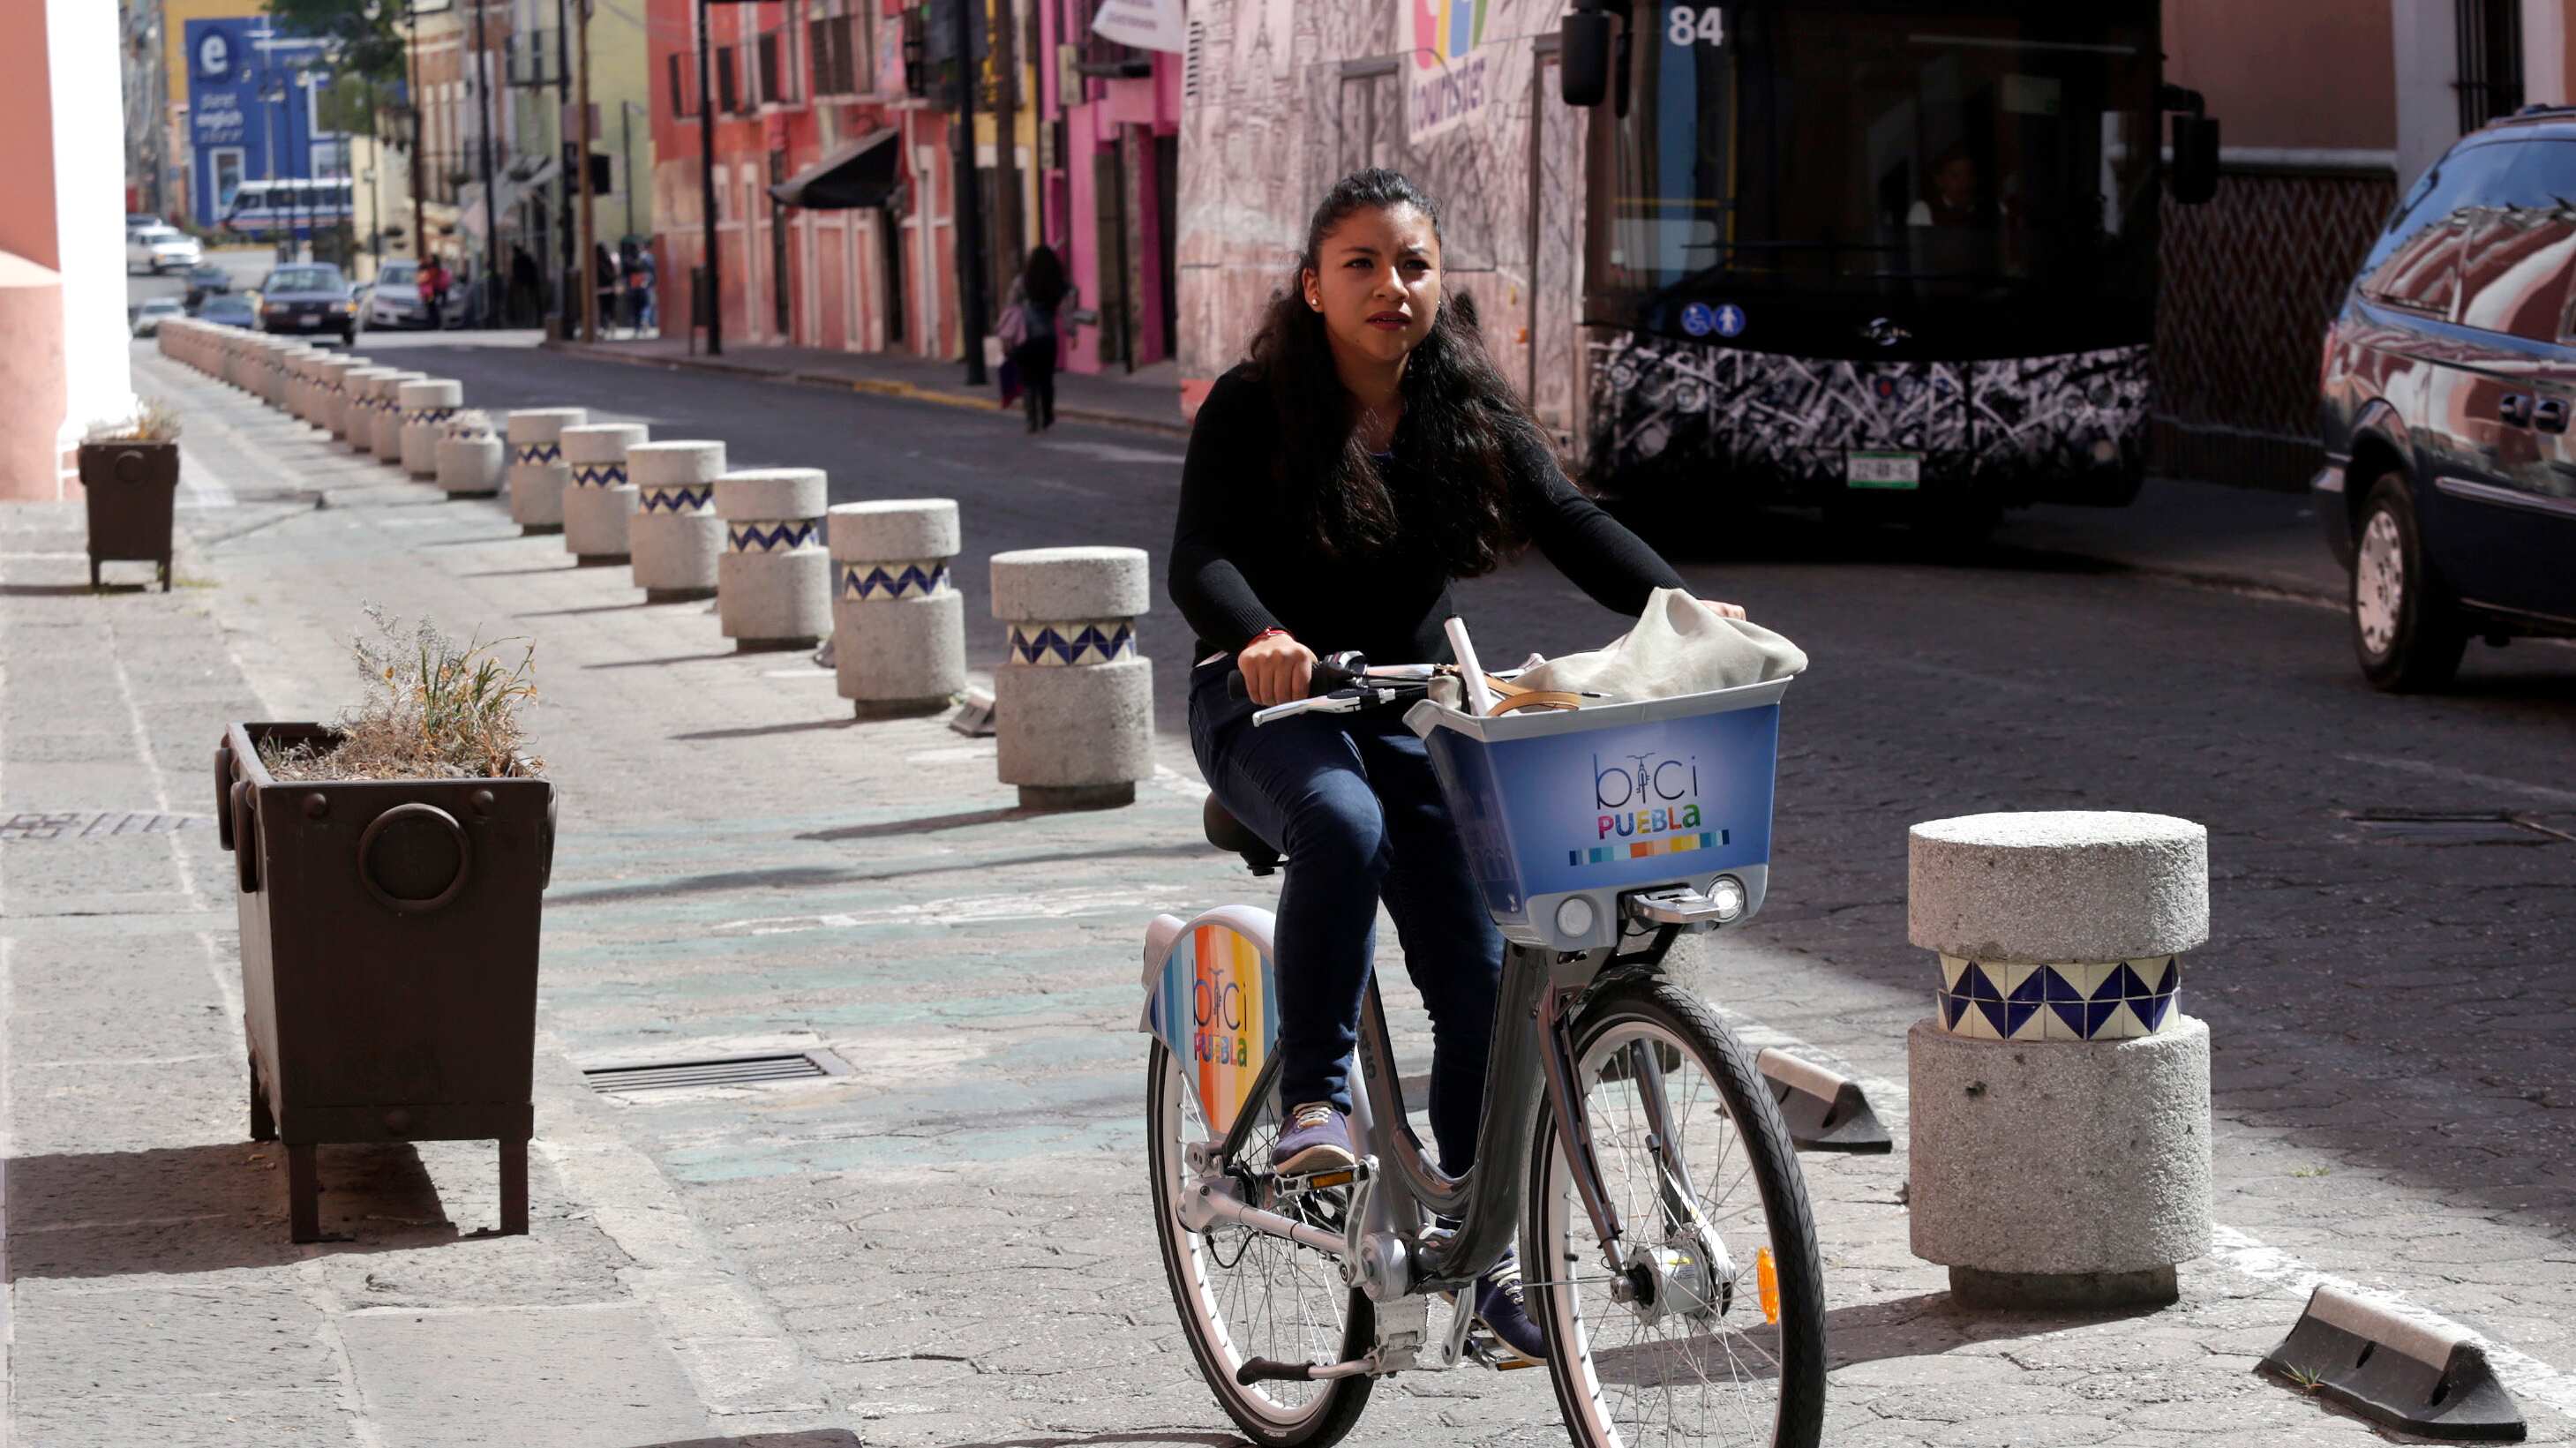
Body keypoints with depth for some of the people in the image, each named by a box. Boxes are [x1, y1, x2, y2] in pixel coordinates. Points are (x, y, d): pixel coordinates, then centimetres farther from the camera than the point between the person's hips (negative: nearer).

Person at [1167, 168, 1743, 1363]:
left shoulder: (1472, 414, 1)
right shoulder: (1254, 409, -10)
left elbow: (1572, 526, -10)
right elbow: (1199, 559, -22)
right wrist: (1260, 637, -44)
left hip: (1410, 709, 4)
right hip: (1267, 702, -4)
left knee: (1478, 977, -4)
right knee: (1341, 825, -38)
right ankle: (1314, 1100, -23)